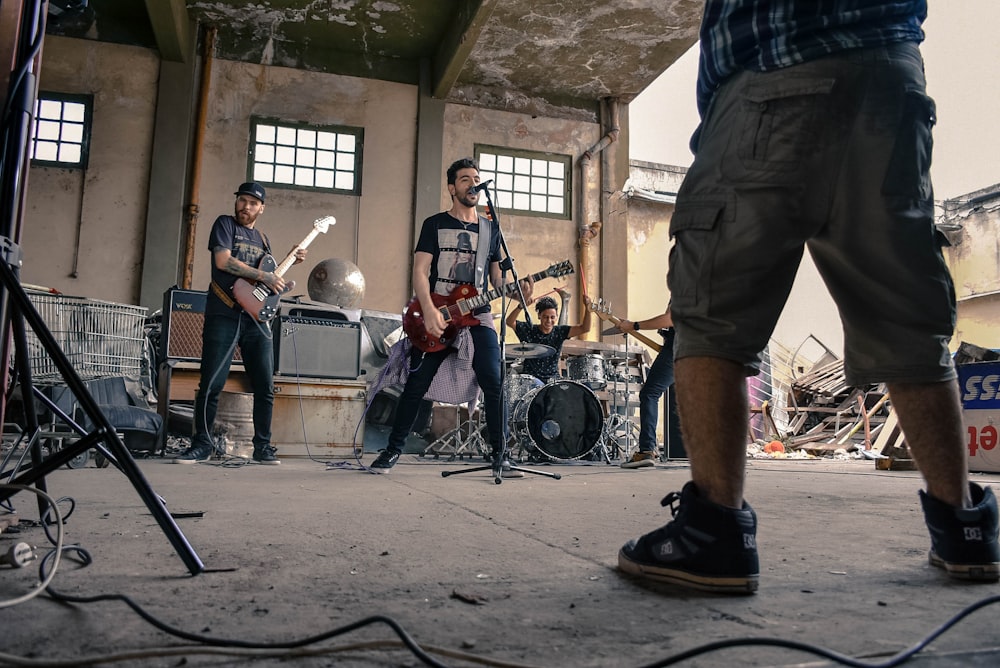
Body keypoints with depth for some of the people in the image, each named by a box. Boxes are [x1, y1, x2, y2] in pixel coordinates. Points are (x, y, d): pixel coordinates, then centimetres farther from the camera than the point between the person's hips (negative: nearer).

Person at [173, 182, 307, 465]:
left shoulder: (262, 238, 20)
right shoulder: (225, 224, 3)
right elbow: (223, 261, -13)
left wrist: (289, 263, 12)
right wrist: (264, 276, -14)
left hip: (256, 318, 5)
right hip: (224, 316, -5)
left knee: (265, 387, 2)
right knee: (211, 384, -5)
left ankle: (262, 447, 12)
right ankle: (202, 444, 8)